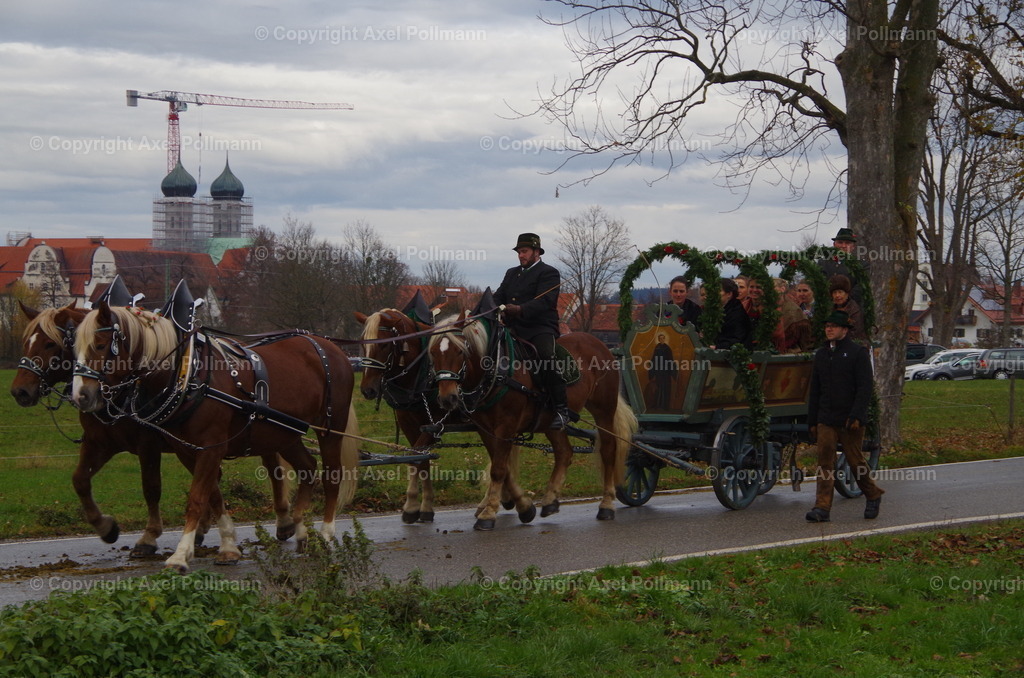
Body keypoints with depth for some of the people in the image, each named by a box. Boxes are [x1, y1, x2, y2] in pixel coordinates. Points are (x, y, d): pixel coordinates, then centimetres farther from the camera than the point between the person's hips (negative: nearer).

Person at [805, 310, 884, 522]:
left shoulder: (857, 352, -2)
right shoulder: (821, 354, 16)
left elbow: (864, 388, -9)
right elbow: (815, 391, 20)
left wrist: (856, 416, -18)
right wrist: (812, 421, 15)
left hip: (850, 420, -4)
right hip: (826, 420, 5)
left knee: (856, 461, 3)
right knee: (825, 462, -7)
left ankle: (873, 496, 26)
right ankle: (822, 508, -11)